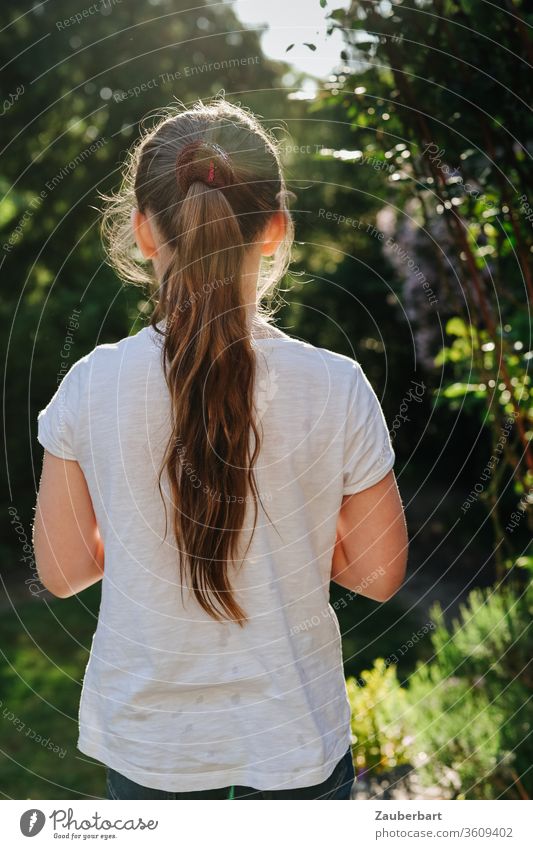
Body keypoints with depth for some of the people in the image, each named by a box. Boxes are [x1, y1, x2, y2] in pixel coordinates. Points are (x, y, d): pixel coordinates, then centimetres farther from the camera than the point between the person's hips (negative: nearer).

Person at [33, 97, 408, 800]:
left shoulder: (91, 387, -15)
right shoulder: (336, 388, -17)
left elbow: (62, 571, -4)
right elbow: (380, 573, -7)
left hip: (146, 740, 1)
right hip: (296, 737, 0)